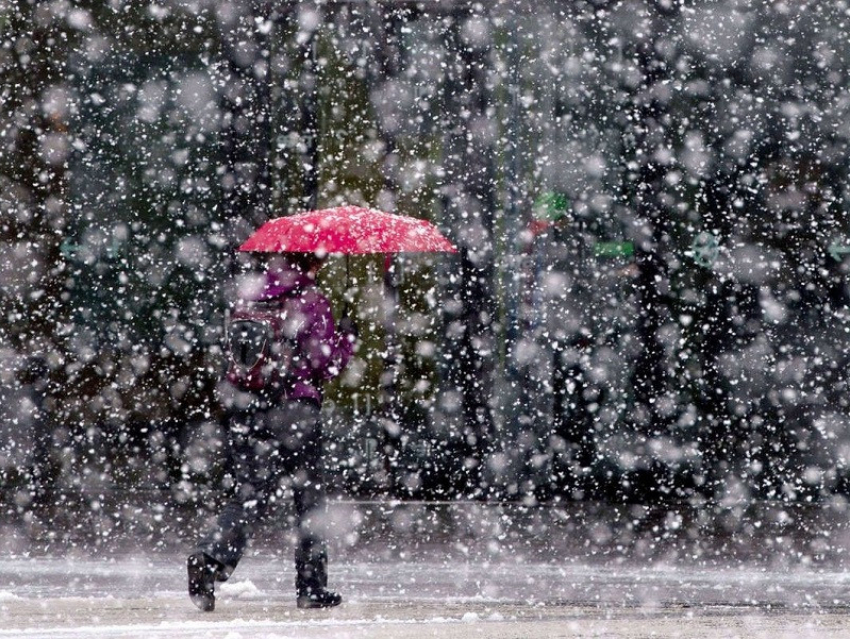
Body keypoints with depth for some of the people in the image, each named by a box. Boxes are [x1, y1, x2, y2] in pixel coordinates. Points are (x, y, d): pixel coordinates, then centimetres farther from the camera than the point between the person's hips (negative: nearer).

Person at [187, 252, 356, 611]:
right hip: (295, 411, -4)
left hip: (243, 407, 4)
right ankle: (311, 587, 13)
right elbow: (326, 363, -10)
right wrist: (347, 337, 7)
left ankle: (210, 558, -18)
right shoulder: (311, 302, -10)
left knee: (249, 495, 5)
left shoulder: (249, 297, 7)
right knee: (309, 496, 9)